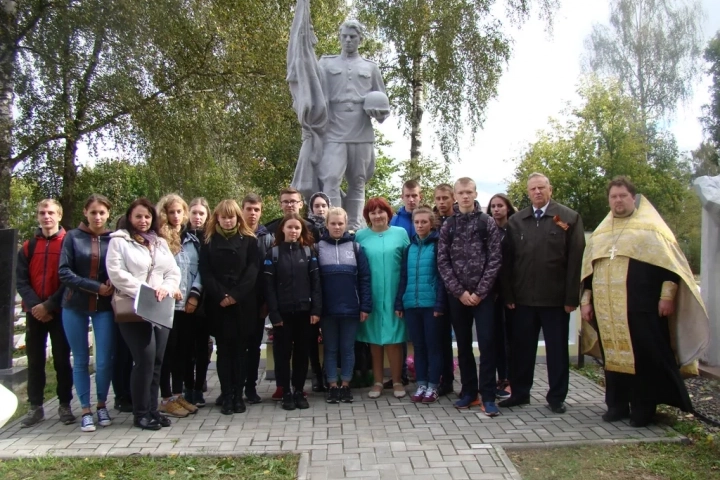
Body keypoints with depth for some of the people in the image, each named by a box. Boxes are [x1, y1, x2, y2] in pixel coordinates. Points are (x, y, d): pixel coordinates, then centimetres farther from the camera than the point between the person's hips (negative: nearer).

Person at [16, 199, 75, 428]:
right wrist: (35, 306, -10)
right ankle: (35, 407, 15)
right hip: (34, 312, 3)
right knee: (35, 360, 7)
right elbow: (21, 281, 4)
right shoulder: (28, 247, 9)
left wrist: (49, 305, -12)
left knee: (62, 359, 3)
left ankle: (64, 406, 12)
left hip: (59, 312, -3)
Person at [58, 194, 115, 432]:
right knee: (81, 361, 7)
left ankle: (101, 405, 21)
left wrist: (113, 284, -15)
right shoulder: (73, 237, -1)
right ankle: (86, 410, 19)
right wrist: (96, 287, -14)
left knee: (105, 361, -2)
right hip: (75, 306, 0)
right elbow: (64, 272, -7)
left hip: (104, 307, 0)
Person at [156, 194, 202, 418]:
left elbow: (199, 269, 11)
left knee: (183, 349, 11)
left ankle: (178, 394, 22)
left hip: (188, 304, 6)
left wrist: (195, 294, 0)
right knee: (168, 350, 0)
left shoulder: (192, 240, 13)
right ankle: (166, 399, 9)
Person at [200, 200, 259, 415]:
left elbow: (252, 270, -2)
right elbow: (205, 273, 1)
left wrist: (236, 294, -12)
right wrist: (221, 296, -12)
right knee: (224, 349, 3)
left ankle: (238, 395, 10)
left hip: (243, 303, 0)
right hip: (218, 304, 0)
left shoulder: (249, 240, 6)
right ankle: (226, 396, 7)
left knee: (240, 349, 4)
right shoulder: (209, 241, 8)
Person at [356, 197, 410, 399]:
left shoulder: (400, 233, 3)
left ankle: (397, 381, 16)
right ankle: (378, 382, 20)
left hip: (394, 296, -1)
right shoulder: (360, 236, 4)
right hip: (371, 297, 1)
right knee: (374, 339, 9)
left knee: (394, 340, 2)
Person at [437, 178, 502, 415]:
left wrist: (479, 292, -10)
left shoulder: (488, 223, 1)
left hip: (483, 294, -2)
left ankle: (488, 396, 3)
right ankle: (469, 391, 20)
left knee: (487, 343, -4)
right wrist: (460, 291, -7)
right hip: (457, 295, 2)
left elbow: (495, 260, -4)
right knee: (463, 345, 9)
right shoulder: (448, 225, 5)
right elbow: (442, 262, 2)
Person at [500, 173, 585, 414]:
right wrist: (508, 295, -2)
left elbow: (576, 259, -5)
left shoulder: (570, 218, -1)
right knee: (521, 348, 10)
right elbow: (508, 260, 4)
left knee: (557, 349, 9)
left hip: (556, 298, -2)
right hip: (523, 298, 2)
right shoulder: (516, 221, 7)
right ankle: (519, 392, 24)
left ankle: (556, 397, 21)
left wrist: (572, 297, -10)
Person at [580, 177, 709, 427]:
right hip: (607, 309, 4)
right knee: (613, 355, 8)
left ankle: (643, 409, 12)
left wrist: (667, 295, -11)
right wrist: (586, 300, 13)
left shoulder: (650, 225, 3)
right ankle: (617, 405, 19)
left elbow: (669, 261, -4)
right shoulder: (600, 233, 17)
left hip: (641, 306, -4)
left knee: (645, 357, 0)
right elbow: (588, 269, 18)